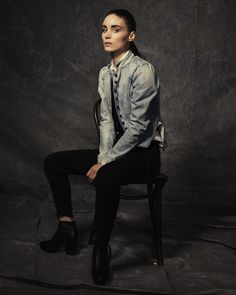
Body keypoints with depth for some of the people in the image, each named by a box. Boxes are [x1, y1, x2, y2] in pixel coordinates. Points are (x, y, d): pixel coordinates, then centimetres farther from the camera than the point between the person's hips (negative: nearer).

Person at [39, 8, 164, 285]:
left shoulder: (142, 70, -17)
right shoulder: (105, 73, 7)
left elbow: (138, 126, -21)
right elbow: (106, 120, 6)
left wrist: (105, 162, -19)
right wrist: (102, 157, -10)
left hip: (142, 151, -8)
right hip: (117, 146, 8)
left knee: (106, 177, -38)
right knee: (53, 162, 3)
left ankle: (101, 250, -19)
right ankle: (67, 228, 7)